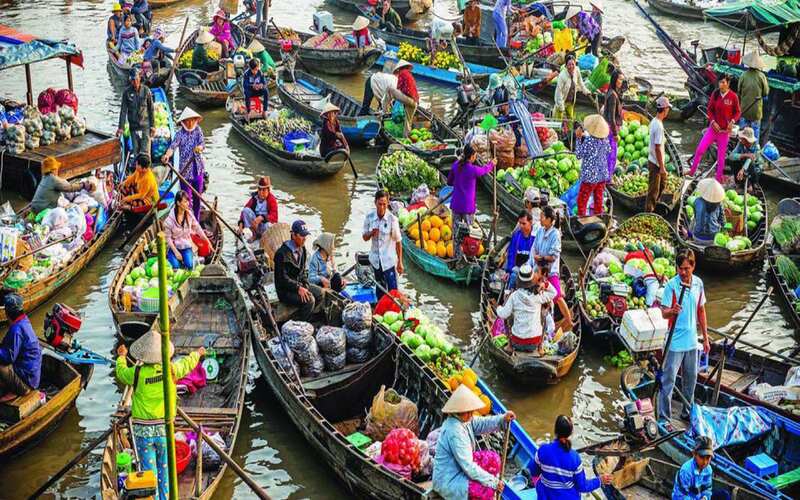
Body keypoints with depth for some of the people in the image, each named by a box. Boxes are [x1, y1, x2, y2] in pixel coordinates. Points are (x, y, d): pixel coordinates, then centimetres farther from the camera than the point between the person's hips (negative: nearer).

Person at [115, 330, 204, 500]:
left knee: (148, 471, 7)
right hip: (164, 429, 1)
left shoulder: (137, 373, -13)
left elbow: (121, 373, 9)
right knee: (165, 470, 15)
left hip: (143, 431, -1)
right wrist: (197, 354, 34)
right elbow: (186, 364, 12)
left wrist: (121, 356, 30)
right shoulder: (170, 370, -10)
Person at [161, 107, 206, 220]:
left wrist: (199, 147, -33)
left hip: (198, 169, 4)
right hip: (185, 170, -4)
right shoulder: (180, 133, -10)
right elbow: (173, 146, -24)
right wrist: (167, 155, -46)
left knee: (197, 198, 13)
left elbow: (202, 143, -8)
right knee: (187, 198, -4)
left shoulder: (198, 130, 3)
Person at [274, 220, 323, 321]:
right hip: (285, 290, -8)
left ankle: (305, 318, 2)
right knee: (309, 300, -26)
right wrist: (298, 288, -25)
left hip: (299, 285, 8)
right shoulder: (282, 253, -20)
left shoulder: (302, 250, 8)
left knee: (320, 293, -9)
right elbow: (282, 278, -20)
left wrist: (305, 286, -3)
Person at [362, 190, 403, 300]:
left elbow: (398, 242, -10)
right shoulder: (369, 217, -6)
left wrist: (400, 262, -9)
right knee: (380, 288, 19)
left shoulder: (392, 219, -15)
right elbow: (365, 238, 5)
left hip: (389, 260, -4)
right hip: (375, 259, 4)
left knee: (392, 290, -2)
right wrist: (371, 233, -19)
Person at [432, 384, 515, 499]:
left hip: (458, 471, 10)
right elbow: (468, 467, -29)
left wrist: (502, 419, -17)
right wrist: (493, 482, -23)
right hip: (449, 482, -10)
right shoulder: (454, 432, -30)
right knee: (489, 491, -17)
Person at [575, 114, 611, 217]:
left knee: (582, 200, 6)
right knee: (598, 199, 17)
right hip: (603, 175, 6)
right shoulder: (605, 139, -2)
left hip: (590, 176, -6)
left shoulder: (588, 141, -22)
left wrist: (579, 138, -9)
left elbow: (579, 155, -13)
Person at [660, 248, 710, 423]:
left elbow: (701, 311, 12)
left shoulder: (698, 283, 2)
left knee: (691, 378, 17)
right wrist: (673, 311, -38)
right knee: (668, 379, -3)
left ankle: (687, 412, 33)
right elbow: (664, 313, -14)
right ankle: (664, 418, 4)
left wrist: (705, 338, 14)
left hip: (692, 341, 5)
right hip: (675, 342, -5)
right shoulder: (671, 285, -14)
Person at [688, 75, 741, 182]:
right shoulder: (715, 94, -4)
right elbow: (709, 110, 3)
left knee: (721, 154, 7)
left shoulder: (733, 96, -11)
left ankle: (719, 177, 18)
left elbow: (738, 112, -1)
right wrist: (713, 121, -12)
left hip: (725, 130, -2)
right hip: (713, 128, 2)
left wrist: (733, 121, -19)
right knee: (700, 149, -6)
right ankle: (692, 171, 9)